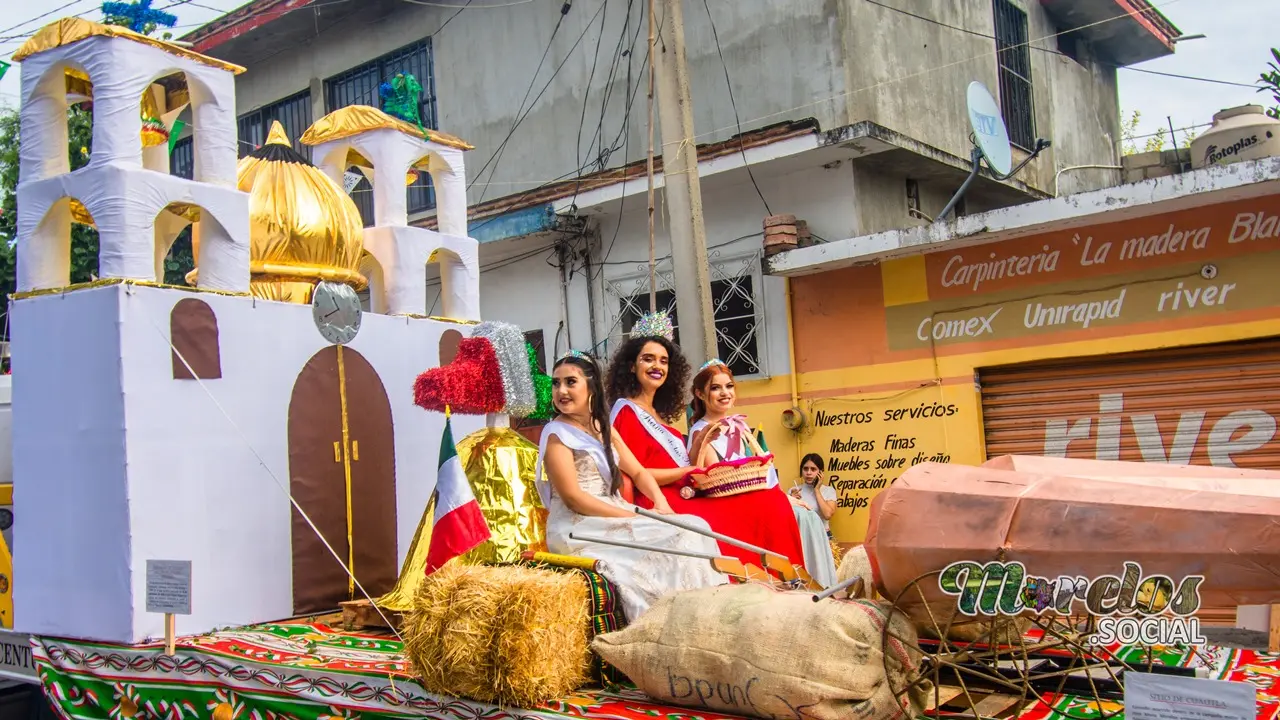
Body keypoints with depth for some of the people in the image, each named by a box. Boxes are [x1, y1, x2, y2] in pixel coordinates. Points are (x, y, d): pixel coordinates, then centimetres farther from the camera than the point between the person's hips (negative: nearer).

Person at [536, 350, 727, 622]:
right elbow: (573, 498, -13)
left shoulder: (603, 428, 16)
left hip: (614, 517, 7)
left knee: (693, 527, -9)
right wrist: (635, 517, -17)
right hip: (578, 529, -7)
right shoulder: (556, 434, -6)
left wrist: (661, 504, -5)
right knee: (676, 539, -20)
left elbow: (638, 472, 16)